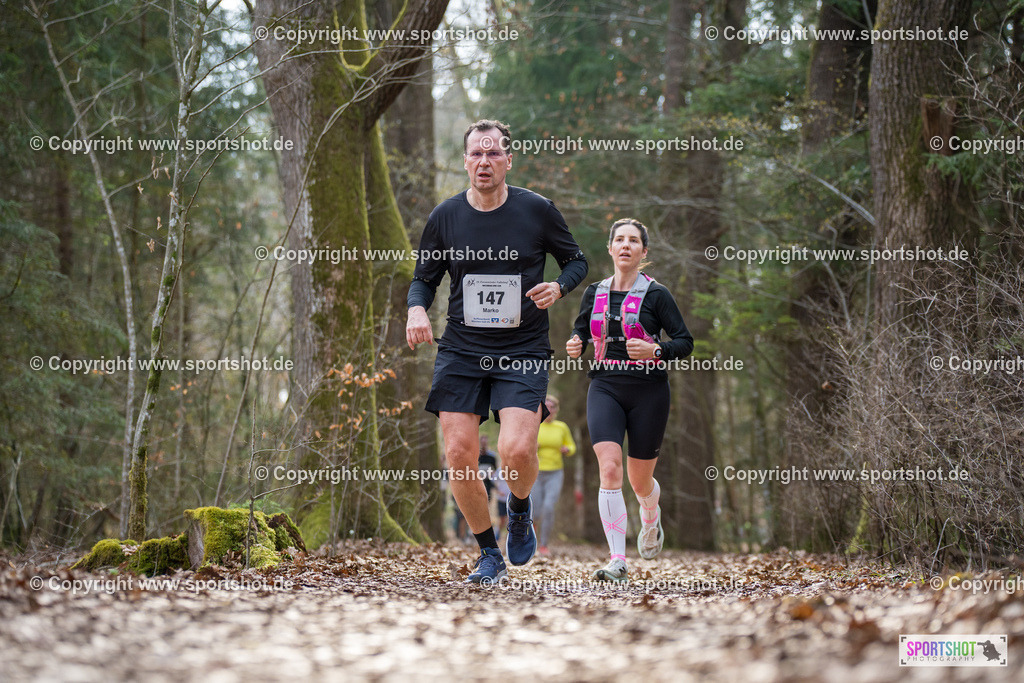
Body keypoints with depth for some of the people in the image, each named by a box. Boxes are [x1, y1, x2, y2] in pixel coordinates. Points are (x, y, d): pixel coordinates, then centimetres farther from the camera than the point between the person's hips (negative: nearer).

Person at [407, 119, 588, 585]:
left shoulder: (536, 210, -2)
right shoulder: (445, 216, 2)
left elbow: (577, 260, 9)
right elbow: (424, 278, 13)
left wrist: (557, 288, -12)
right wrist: (417, 309, -9)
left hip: (523, 352, -2)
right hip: (461, 350, 2)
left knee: (516, 450, -20)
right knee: (459, 455, -6)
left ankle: (520, 511, 16)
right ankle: (489, 554, 14)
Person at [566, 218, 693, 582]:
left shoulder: (656, 294, -3)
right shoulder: (594, 293, 8)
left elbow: (685, 341, -3)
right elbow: (581, 330, 22)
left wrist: (655, 351, -21)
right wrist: (575, 345, -2)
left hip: (648, 391, -2)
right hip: (605, 389, 2)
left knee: (640, 480, 8)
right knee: (610, 470, -18)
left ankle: (651, 521, 46)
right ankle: (617, 559, -19)